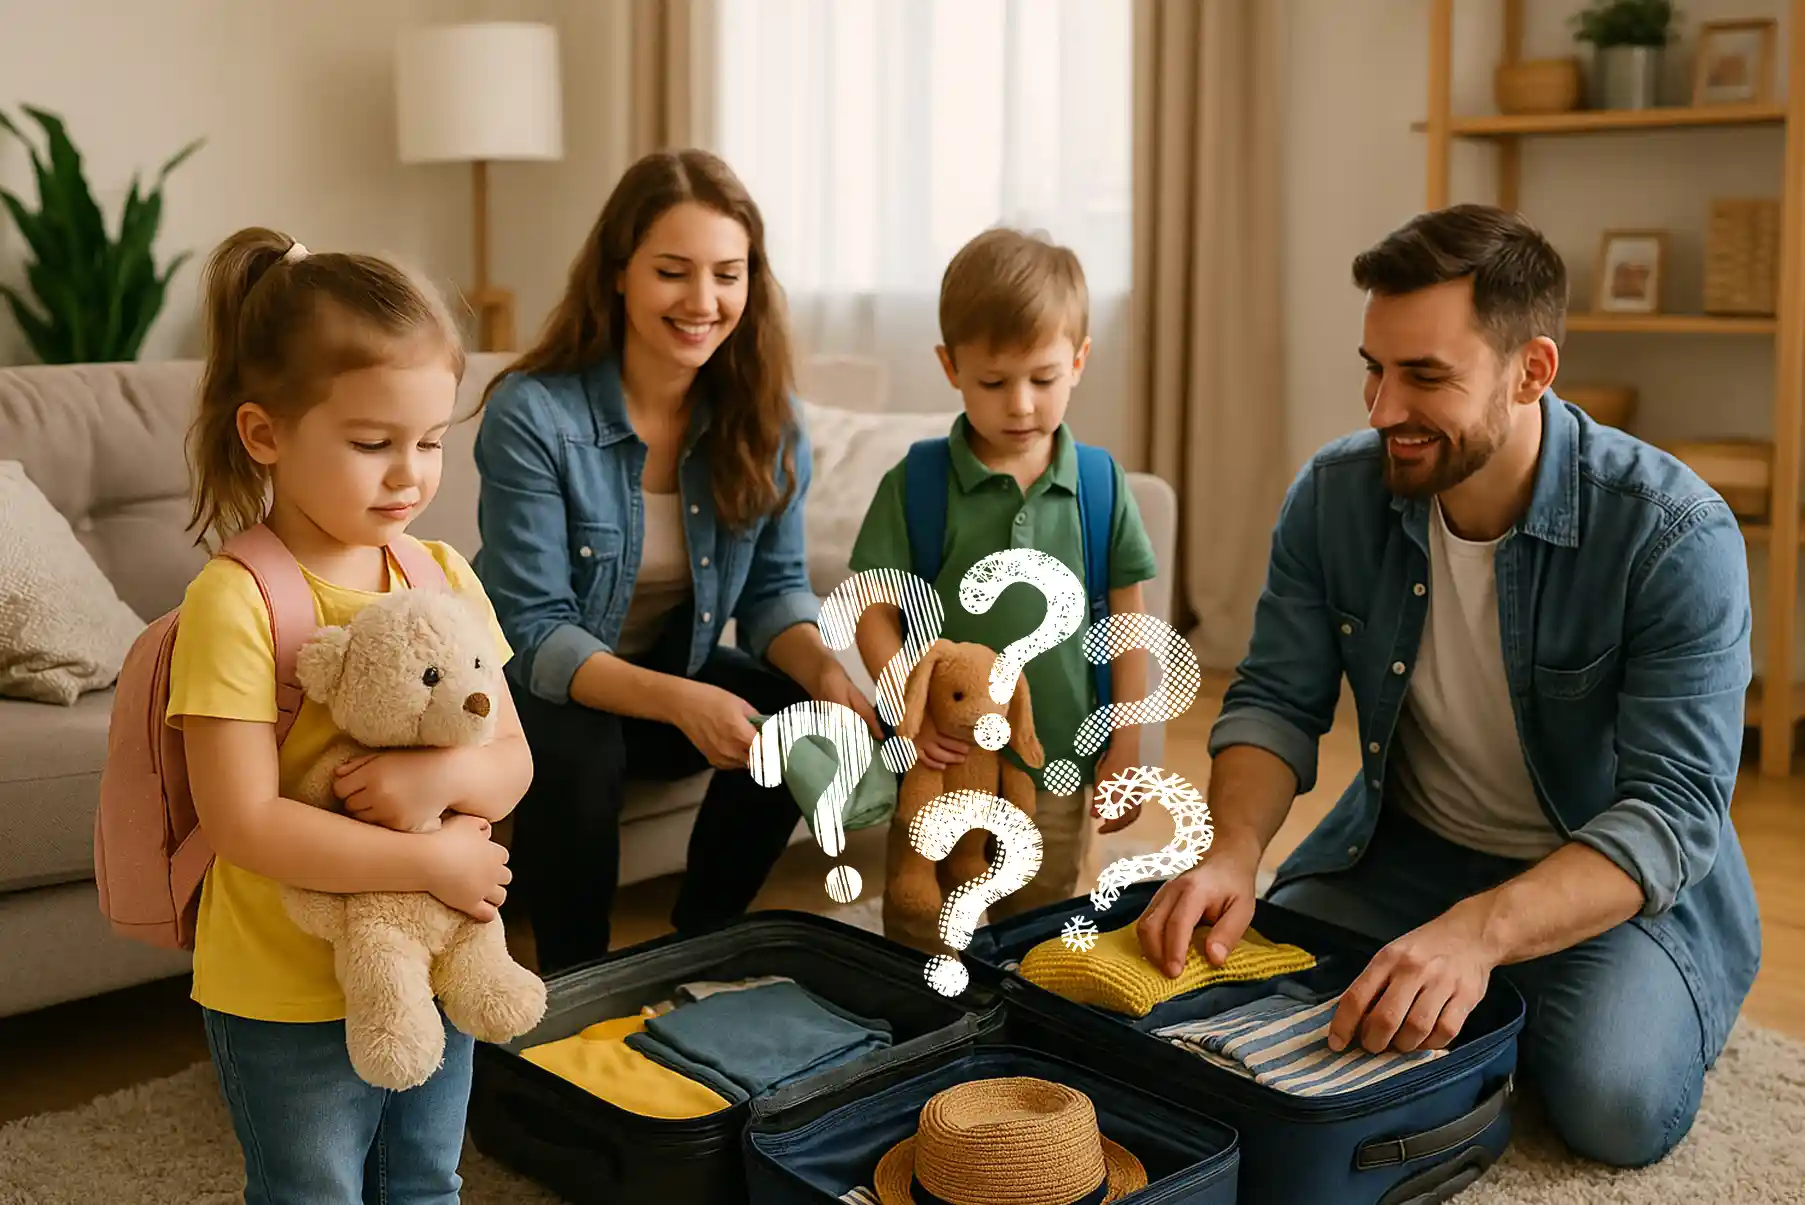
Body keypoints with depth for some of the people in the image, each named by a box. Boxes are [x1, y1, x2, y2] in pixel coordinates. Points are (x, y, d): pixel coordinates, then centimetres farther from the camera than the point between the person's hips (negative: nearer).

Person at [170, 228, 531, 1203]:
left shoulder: (444, 575, -2)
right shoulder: (235, 601, -20)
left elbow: (512, 762, 0)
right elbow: (248, 825, -23)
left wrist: (444, 776, -22)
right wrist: (436, 864, -22)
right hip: (289, 996, -5)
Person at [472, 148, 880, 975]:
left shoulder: (764, 416, -9)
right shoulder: (533, 415, -24)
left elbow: (773, 587, -4)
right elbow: (534, 634, -25)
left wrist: (825, 671, -27)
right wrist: (678, 702, -41)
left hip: (677, 673, 5)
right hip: (536, 689, -4)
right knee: (577, 751, -35)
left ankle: (701, 942, 3)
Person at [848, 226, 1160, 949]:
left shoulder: (1100, 485, -1)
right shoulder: (915, 485, -6)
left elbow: (1127, 620, 4)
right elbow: (876, 613, -4)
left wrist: (1125, 748, 3)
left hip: (1058, 773, 2)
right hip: (945, 758, -1)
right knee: (921, 950, 10)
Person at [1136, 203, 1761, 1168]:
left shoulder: (1673, 536, -24)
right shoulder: (1335, 495, -11)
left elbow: (1673, 807, -28)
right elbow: (1276, 700, -5)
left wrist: (1481, 929, -43)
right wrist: (1234, 851, -26)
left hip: (1621, 875, -3)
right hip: (1408, 846, 4)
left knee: (1614, 1102, -28)